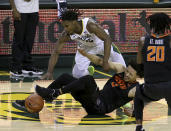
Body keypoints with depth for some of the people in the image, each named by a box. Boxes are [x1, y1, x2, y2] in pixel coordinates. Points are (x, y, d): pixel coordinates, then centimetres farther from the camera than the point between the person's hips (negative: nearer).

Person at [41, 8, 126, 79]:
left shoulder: (89, 25, -40)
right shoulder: (66, 35, -29)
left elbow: (107, 39, -40)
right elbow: (55, 52, -21)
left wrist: (105, 61, -47)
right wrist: (49, 72, -31)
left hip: (100, 43, -3)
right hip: (85, 48, 3)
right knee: (78, 74, -4)